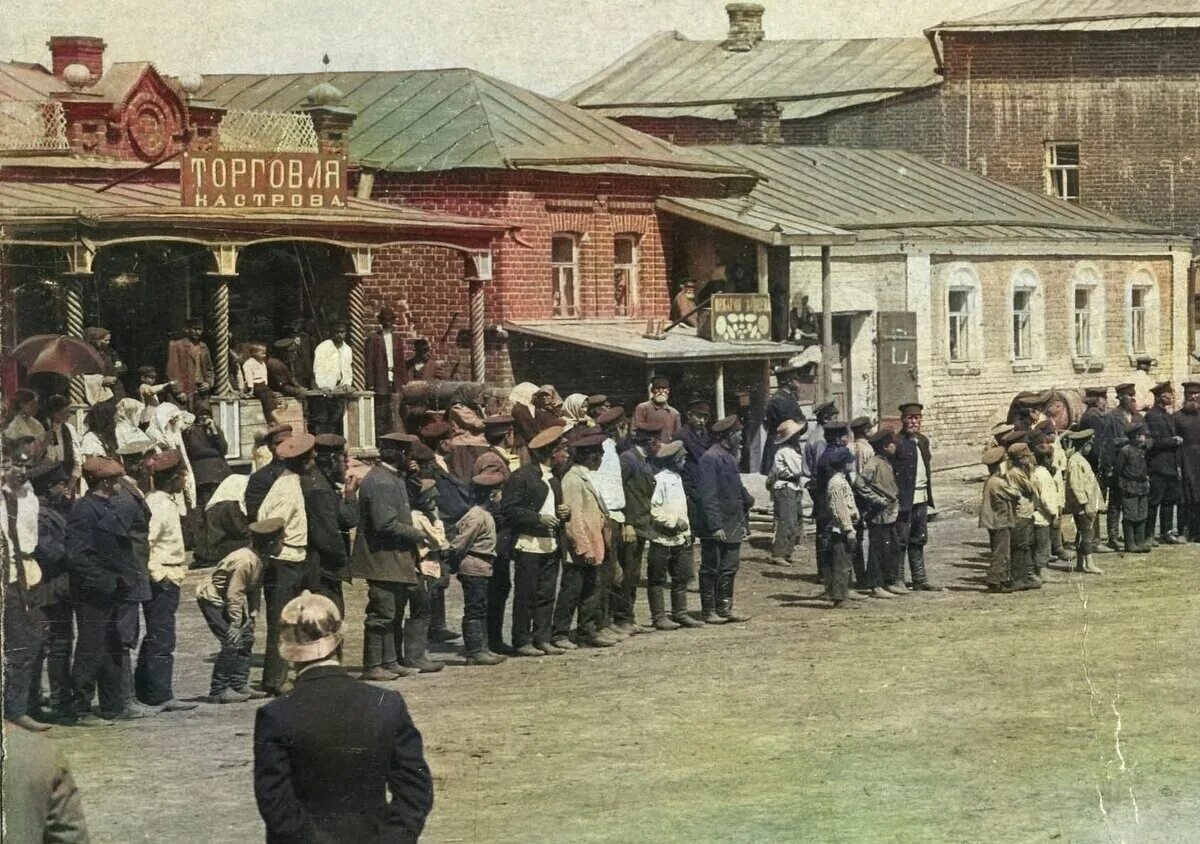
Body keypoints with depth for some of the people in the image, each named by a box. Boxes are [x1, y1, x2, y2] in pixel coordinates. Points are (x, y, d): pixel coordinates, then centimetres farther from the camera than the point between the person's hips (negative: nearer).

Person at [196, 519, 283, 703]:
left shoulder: (262, 559, -2)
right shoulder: (244, 561, -31)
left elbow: (254, 590, 9)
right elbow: (234, 595, -28)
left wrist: (252, 615, 3)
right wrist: (235, 624, -24)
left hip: (226, 600, 10)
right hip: (212, 599, -10)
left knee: (246, 638, 9)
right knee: (232, 642, -16)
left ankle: (239, 684, 15)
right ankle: (218, 691, -11)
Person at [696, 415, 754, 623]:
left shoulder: (730, 457, 15)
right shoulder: (710, 458, -15)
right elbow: (708, 495, -19)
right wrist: (715, 526, -23)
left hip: (733, 526, 9)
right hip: (716, 528, -9)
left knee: (729, 569, 13)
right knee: (711, 569, 0)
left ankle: (725, 607, 20)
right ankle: (709, 611, 6)